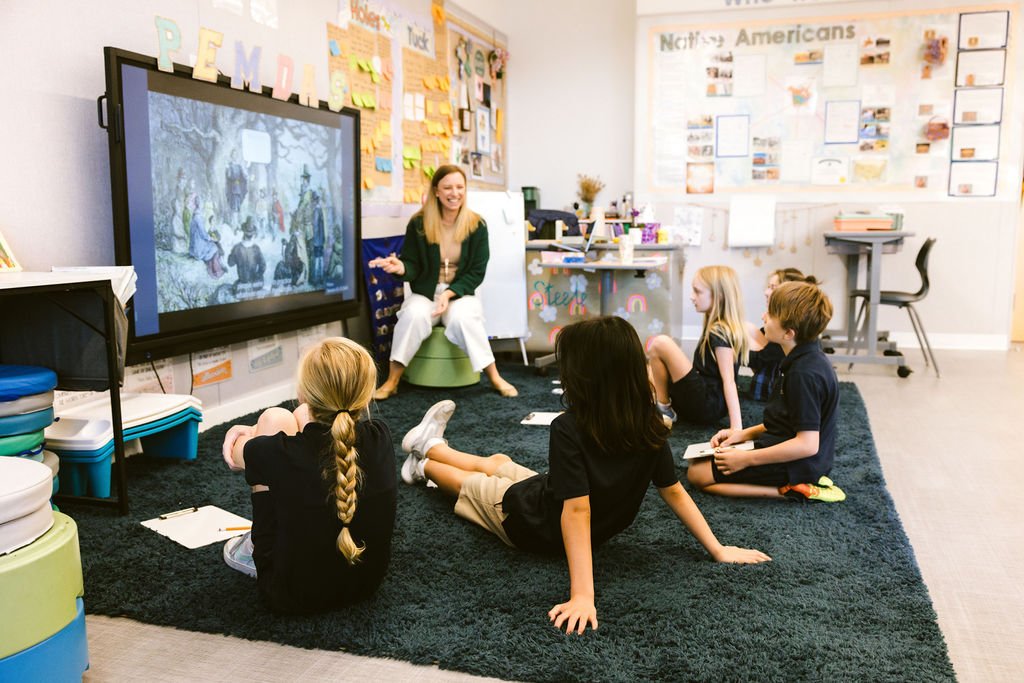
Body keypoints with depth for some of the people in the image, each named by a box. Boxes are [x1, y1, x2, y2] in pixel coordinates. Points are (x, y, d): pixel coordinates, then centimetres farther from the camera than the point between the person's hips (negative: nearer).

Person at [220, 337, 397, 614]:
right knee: (302, 415, 7)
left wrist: (255, 433, 16)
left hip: (294, 596, -4)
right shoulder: (380, 438, -16)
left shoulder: (285, 453, -29)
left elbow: (235, 454, -4)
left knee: (275, 417, -1)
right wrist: (258, 432, 12)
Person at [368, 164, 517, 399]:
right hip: (424, 293, 0)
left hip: (460, 293, 0)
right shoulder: (418, 223, -3)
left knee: (462, 318, -33)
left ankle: (494, 378, -19)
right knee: (414, 315, -32)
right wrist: (401, 267, -25)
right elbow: (413, 267, 0)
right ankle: (391, 381, -20)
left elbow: (476, 272, -2)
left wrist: (450, 293, -17)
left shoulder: (477, 225, -2)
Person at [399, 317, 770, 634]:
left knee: (467, 481, 25)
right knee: (498, 462, 28)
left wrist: (582, 594, -42)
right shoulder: (650, 424, -19)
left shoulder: (569, 428, -37)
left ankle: (424, 464, 58)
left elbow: (577, 511, -39)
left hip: (534, 524, -5)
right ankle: (431, 446, 55)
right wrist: (718, 549, -5)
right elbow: (674, 492, -15)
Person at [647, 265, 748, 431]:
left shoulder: (720, 332, -17)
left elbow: (729, 380, -22)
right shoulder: (721, 327, 11)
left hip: (706, 404, -10)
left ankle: (664, 408, -2)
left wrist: (736, 427, -26)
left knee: (660, 343, -15)